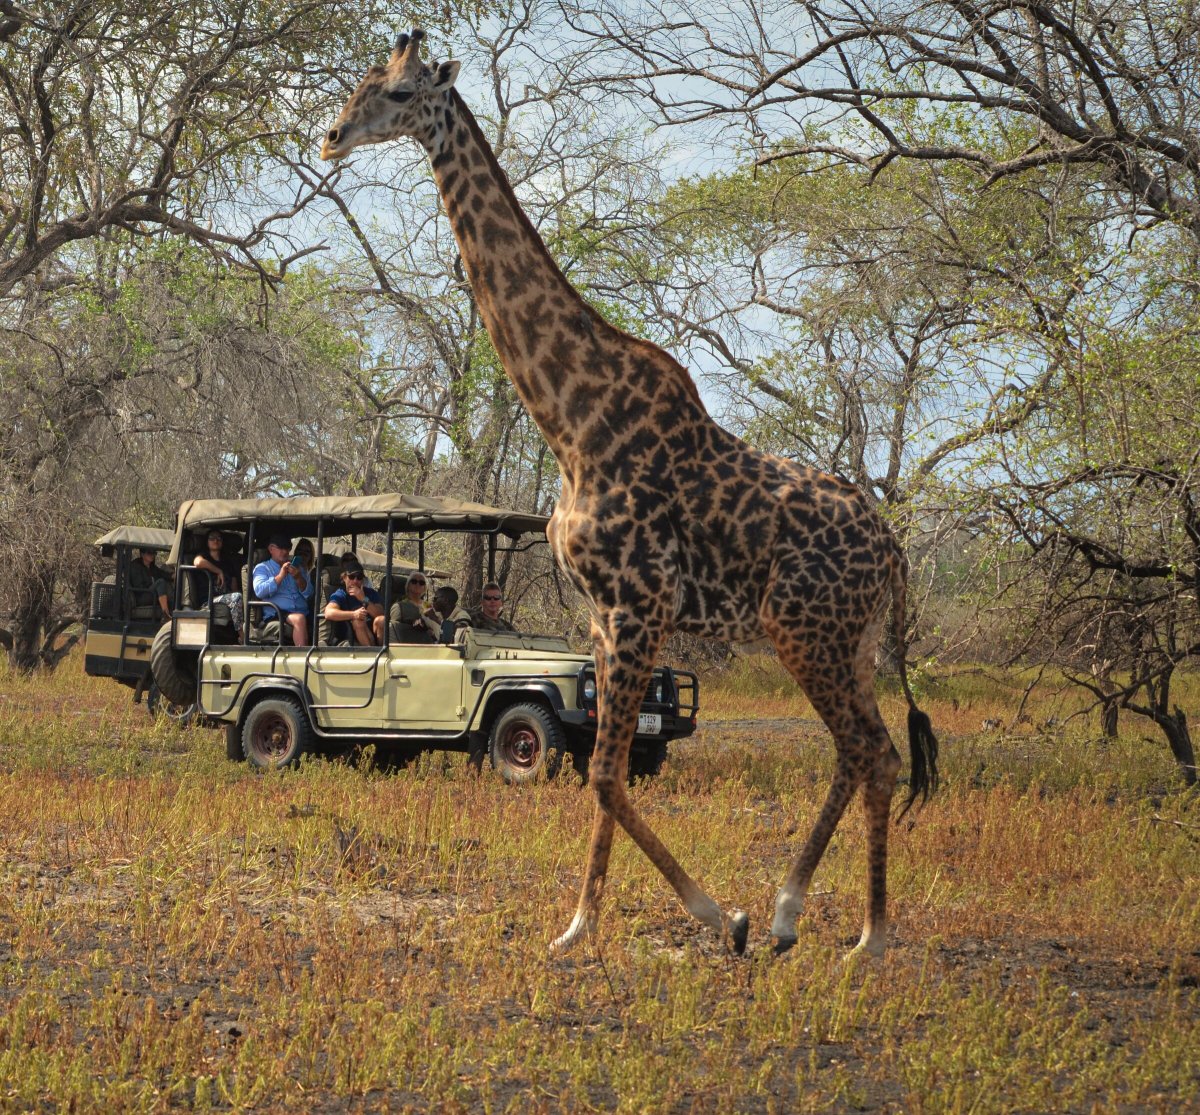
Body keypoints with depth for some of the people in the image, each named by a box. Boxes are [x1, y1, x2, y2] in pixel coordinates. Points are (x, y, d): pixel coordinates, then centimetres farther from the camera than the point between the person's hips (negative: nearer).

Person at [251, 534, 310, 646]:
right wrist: (280, 576, -11)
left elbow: (309, 595, 14)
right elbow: (259, 591, -4)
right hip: (277, 614, -4)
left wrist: (299, 578, -4)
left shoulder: (297, 569, 27)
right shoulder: (262, 568, 15)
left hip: (302, 611, 4)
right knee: (299, 619, -35)